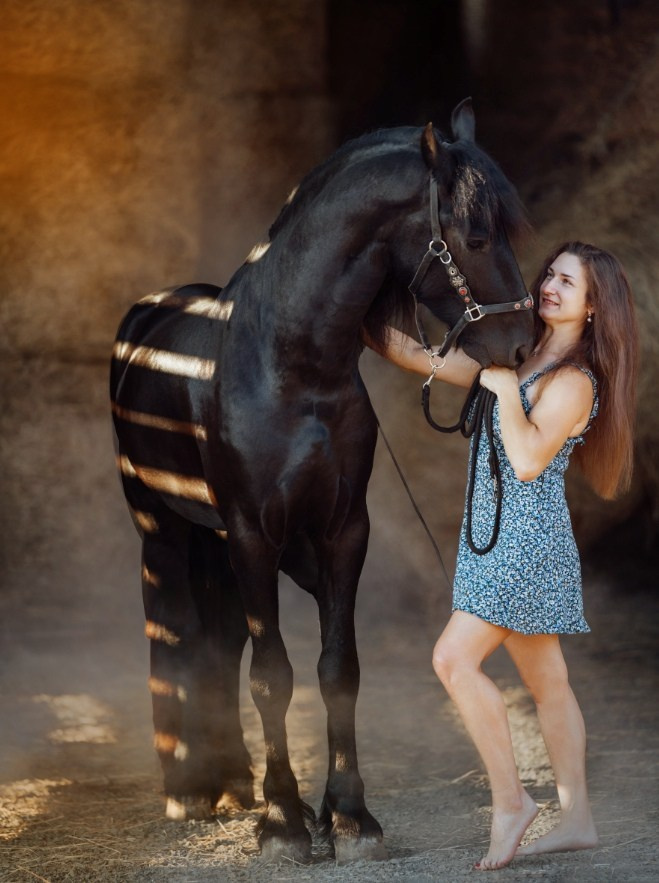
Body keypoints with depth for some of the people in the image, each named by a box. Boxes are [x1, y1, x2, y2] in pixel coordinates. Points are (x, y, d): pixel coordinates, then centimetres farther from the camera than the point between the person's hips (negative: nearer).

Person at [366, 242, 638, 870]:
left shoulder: (574, 382, -13)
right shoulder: (516, 357, 11)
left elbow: (529, 460, -25)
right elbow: (420, 359, 12)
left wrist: (505, 388, -18)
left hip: (528, 540, -8)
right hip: (498, 536, 8)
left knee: (454, 658, -15)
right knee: (546, 681, 10)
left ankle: (509, 801, -7)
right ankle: (577, 819, 15)